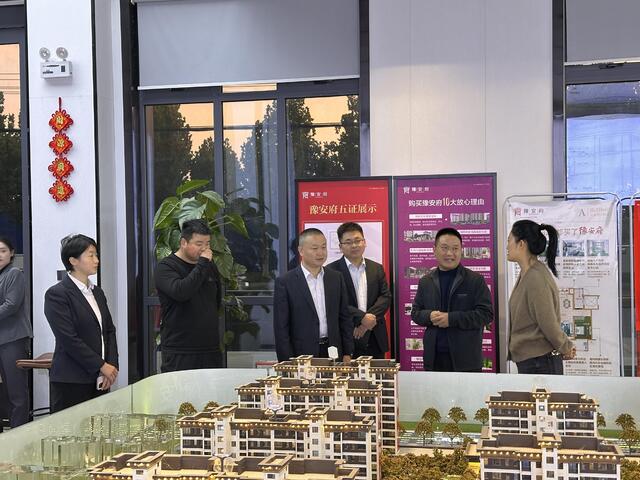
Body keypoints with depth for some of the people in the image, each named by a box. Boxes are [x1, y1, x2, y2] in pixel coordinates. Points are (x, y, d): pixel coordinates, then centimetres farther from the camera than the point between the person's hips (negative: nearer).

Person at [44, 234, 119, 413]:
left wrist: (112, 365, 0)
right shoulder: (56, 294, -8)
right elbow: (69, 339, -14)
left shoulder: (97, 292, 16)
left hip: (99, 380, 7)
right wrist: (102, 366, -12)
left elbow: (109, 330, 15)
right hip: (71, 383, -6)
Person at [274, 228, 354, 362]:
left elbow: (345, 318, 11)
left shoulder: (336, 278, 7)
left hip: (333, 352, 3)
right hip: (302, 355, -3)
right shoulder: (285, 282, -5)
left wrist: (347, 353, 5)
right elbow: (281, 327, -5)